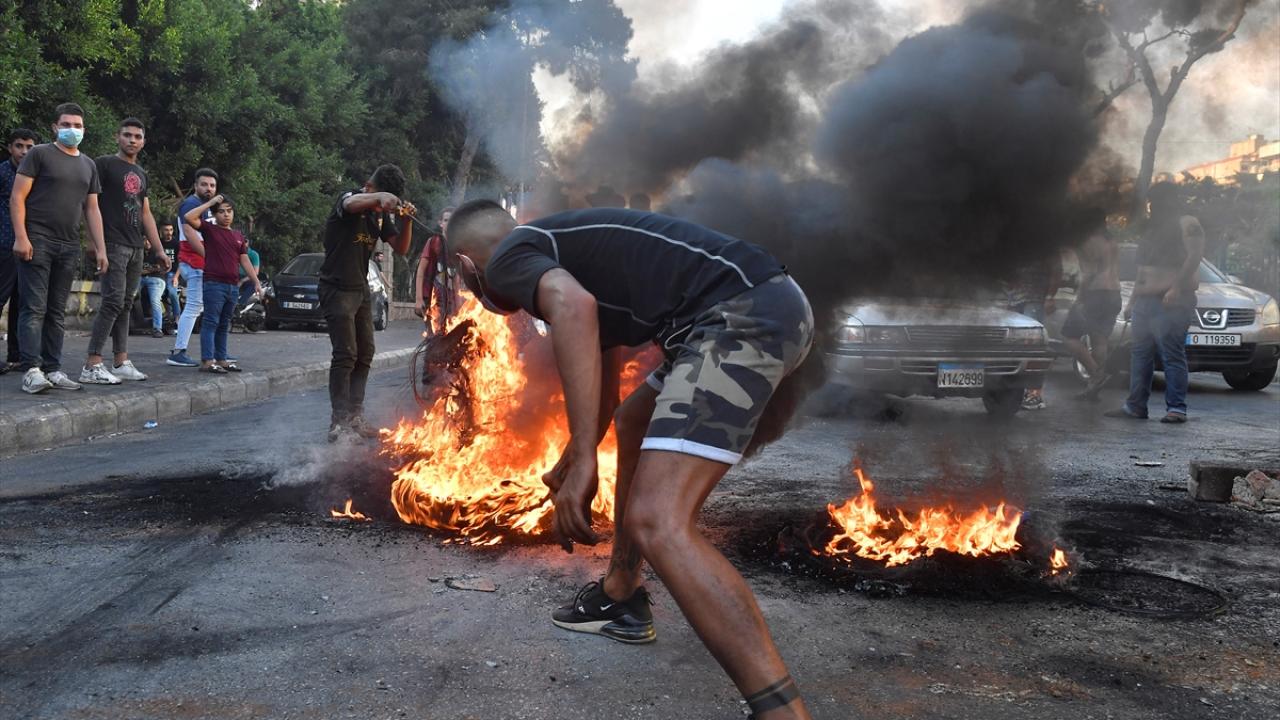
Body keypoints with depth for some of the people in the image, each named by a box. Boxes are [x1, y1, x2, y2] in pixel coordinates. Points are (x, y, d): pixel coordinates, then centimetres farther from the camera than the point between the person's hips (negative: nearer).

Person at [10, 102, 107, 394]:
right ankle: (32, 370, -11)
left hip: (69, 247, 5)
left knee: (57, 311, 7)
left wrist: (100, 248, 11)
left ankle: (52, 369, 10)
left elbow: (92, 209, 19)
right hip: (37, 241, -5)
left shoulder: (88, 165, 17)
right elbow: (17, 197, -4)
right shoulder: (40, 154, 1)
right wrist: (21, 237, -15)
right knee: (35, 308, -9)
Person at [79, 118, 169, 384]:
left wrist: (159, 249, 18)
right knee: (113, 302, -14)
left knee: (126, 304, 8)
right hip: (114, 244, -7)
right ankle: (92, 366, -15)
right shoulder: (104, 164, -1)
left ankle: (121, 362, 11)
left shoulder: (141, 174, 20)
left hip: (136, 247, 7)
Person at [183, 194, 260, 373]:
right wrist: (210, 202, -10)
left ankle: (221, 359, 18)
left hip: (232, 285, 6)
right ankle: (207, 361, -10)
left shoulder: (238, 236, 17)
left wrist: (256, 282, 12)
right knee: (211, 322, -8)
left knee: (224, 325, 12)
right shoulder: (209, 229, 0)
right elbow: (189, 217, -15)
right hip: (214, 283, -6)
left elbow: (245, 261, 18)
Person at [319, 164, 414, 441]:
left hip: (361, 290, 8)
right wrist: (381, 196, -56)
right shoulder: (349, 199, -12)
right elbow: (352, 204, -37)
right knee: (345, 355, -14)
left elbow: (400, 248, 8)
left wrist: (406, 219, -10)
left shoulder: (382, 214, 10)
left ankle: (355, 417, 18)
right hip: (337, 288, -8)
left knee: (365, 354, 10)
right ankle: (339, 423, -13)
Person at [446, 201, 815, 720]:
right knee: (632, 425, 32)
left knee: (658, 523, -18)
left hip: (741, 314, -10)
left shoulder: (509, 258, 3)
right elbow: (604, 391, 44)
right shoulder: (564, 254, 31)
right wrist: (567, 465, 61)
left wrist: (583, 461, -23)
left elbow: (573, 306, -23)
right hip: (770, 306, 10)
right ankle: (620, 599, 41)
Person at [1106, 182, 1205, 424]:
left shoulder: (1186, 224, -1)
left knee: (1172, 356, -11)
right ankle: (1135, 406, 11)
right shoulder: (1153, 229, 26)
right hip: (1144, 301, 9)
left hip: (1170, 301, -9)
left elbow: (1194, 256, -15)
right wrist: (1132, 302, 24)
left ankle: (1176, 409, -11)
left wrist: (1176, 287, -25)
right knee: (1140, 354, 8)